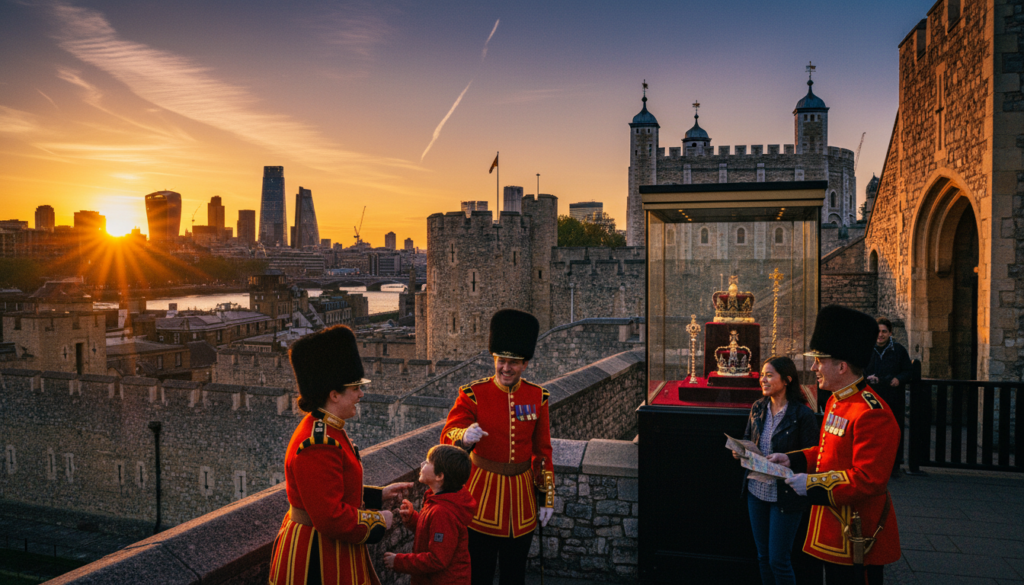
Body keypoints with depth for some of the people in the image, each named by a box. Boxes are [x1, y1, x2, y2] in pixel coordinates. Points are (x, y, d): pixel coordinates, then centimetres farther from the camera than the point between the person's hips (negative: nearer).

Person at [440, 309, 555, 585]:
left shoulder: (537, 397, 1)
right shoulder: (473, 394, -9)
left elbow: (543, 450, 7)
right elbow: (447, 435, -20)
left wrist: (548, 497, 6)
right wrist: (464, 436, -43)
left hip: (521, 497, 3)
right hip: (483, 496, -3)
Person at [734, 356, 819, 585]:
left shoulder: (802, 414, -15)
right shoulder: (758, 408, 3)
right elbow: (747, 439, 16)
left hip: (785, 495, -6)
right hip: (756, 491, 6)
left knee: (778, 560, 2)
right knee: (763, 555, 17)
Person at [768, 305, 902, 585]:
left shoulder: (872, 414, -24)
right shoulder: (836, 401, 8)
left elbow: (868, 479, -27)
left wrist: (812, 483, -24)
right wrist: (793, 459, 7)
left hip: (857, 538, -9)